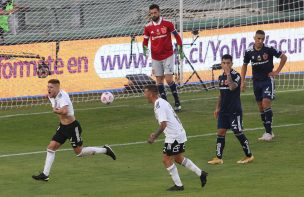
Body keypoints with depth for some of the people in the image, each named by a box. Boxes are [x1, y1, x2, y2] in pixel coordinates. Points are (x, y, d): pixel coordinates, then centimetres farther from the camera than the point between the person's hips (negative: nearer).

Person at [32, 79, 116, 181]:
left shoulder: (62, 96, -25)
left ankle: (105, 150, 20)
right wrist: (57, 110, -1)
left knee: (79, 152, 3)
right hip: (62, 127, 8)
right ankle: (45, 175, 4)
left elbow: (64, 111, -41)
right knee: (51, 147, 0)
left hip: (72, 127, -8)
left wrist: (55, 110, -21)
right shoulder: (52, 97, 2)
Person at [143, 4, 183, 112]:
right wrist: (145, 49, -9)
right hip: (156, 58, 3)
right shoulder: (148, 27, -1)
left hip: (168, 56, -3)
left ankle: (177, 102, 3)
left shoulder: (167, 24, -6)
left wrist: (180, 49, 1)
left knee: (169, 79, -9)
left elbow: (176, 36, 4)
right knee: (159, 80, 4)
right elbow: (145, 40, 10)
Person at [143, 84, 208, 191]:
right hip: (179, 133, 10)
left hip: (174, 136, -10)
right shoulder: (162, 102, 13)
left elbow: (163, 125, -26)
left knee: (166, 159, -1)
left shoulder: (159, 105, -19)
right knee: (178, 158, 21)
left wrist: (154, 137, -18)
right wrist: (155, 134, 18)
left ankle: (178, 185, 3)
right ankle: (200, 173, 24)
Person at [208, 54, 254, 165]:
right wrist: (217, 108, 19)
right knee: (221, 132, 3)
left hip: (234, 110, -7)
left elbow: (232, 87, -31)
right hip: (223, 110, 7)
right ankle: (218, 158, 7)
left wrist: (228, 73, -30)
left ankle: (249, 155, 8)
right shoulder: (221, 77, 11)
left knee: (238, 133, -4)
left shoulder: (236, 75, -11)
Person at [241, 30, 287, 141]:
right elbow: (244, 66, 12)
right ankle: (268, 132, 17)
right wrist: (242, 81, 7)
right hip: (256, 81, 4)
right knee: (260, 107, 7)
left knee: (266, 103, -18)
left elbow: (284, 57, -2)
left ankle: (268, 132, -15)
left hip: (268, 80, -4)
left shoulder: (269, 49, -13)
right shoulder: (249, 52, -4)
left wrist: (277, 71, -4)